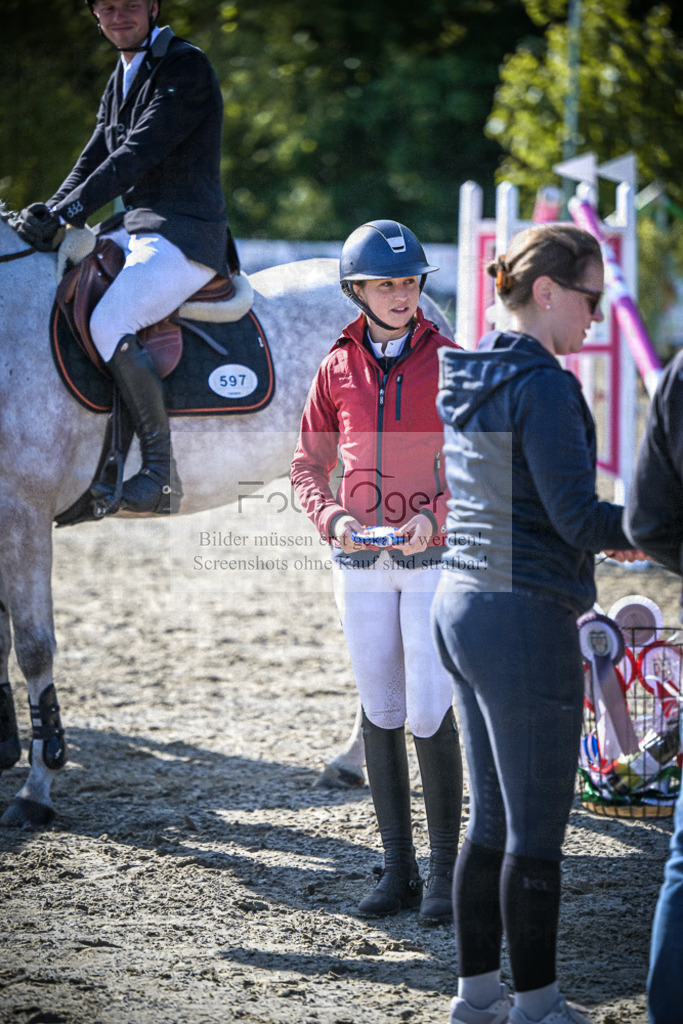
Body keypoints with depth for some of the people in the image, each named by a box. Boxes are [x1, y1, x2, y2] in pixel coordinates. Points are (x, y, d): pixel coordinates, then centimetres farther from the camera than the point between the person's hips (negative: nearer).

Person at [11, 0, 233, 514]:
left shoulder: (186, 66, -11)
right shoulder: (123, 77, 18)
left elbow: (138, 154, -20)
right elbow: (96, 157, 17)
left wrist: (64, 216, -24)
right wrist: (47, 214, 0)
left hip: (184, 234, -10)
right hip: (130, 229, 10)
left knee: (109, 325, -28)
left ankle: (160, 470, -21)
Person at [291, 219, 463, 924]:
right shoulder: (337, 368, 6)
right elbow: (308, 464, 10)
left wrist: (436, 516, -18)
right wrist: (332, 518, -9)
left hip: (435, 555, -3)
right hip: (361, 561, 3)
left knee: (430, 714, -8)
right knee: (380, 713, 5)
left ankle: (443, 869, 4)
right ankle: (397, 870, 13)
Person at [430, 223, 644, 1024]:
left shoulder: (467, 377, 11)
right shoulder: (543, 386, -17)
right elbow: (577, 515, -21)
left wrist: (603, 534, 16)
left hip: (461, 603, 9)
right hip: (525, 619, -9)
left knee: (492, 819, 16)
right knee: (537, 831, 0)